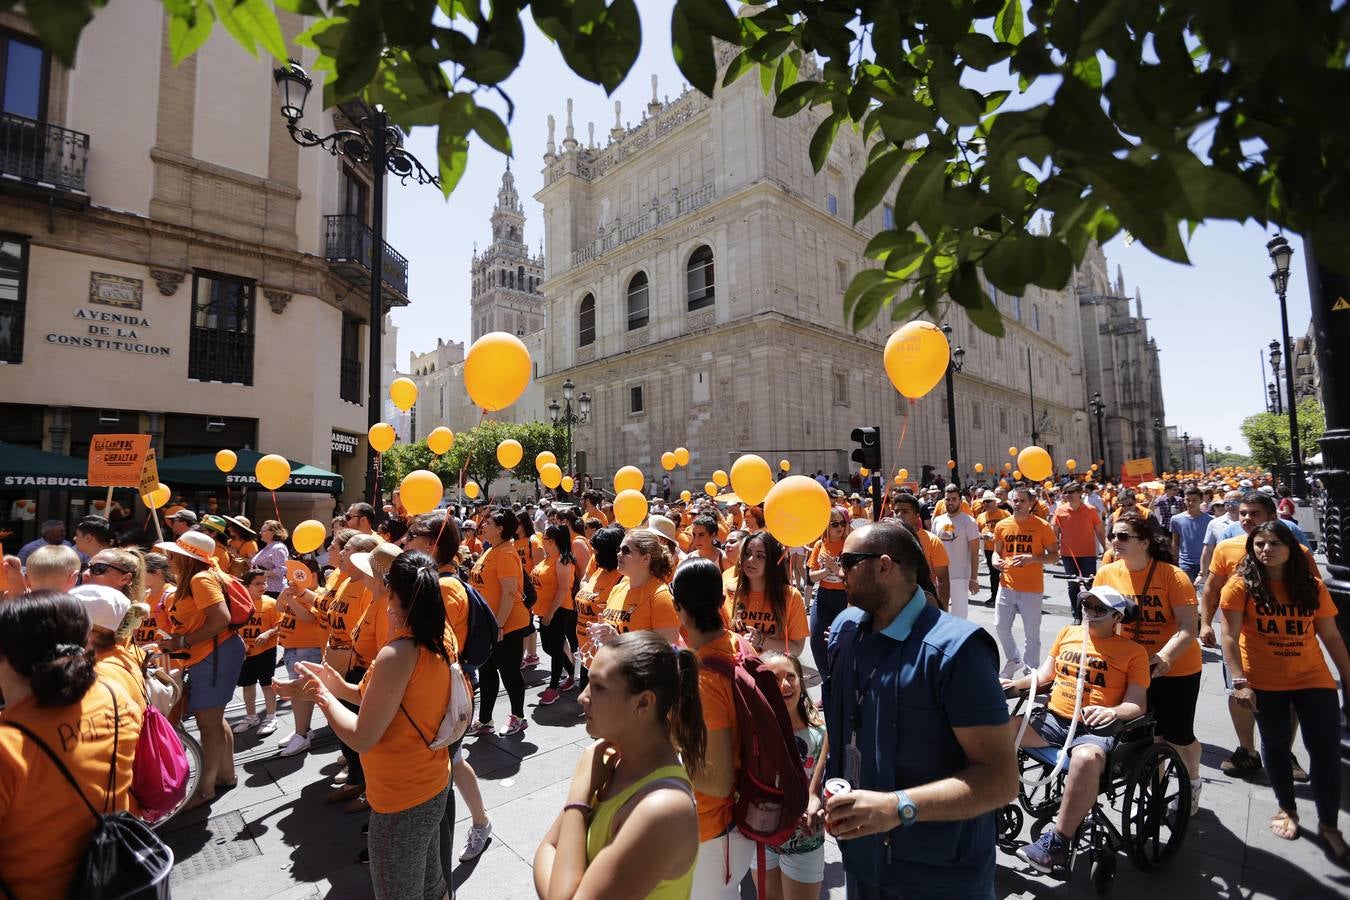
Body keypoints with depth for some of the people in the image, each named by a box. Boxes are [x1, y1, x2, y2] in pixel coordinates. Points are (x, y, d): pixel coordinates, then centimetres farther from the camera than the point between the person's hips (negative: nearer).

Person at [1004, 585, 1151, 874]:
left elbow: (1138, 703, 1)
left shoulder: (1133, 652, 5)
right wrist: (1018, 683, 3)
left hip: (1096, 727, -4)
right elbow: (1045, 673, 21)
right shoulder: (1067, 633, 16)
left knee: (1086, 759, -39)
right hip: (1054, 718, 4)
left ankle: (1057, 842, -25)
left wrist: (1112, 712, -20)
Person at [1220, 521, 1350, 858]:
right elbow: (1230, 636, -14)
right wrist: (1240, 682, -19)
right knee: (1275, 744, 13)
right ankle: (1287, 809, 35)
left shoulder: (1311, 586, -1)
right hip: (1264, 682, -2)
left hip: (1313, 678, 2)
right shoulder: (1242, 585, -11)